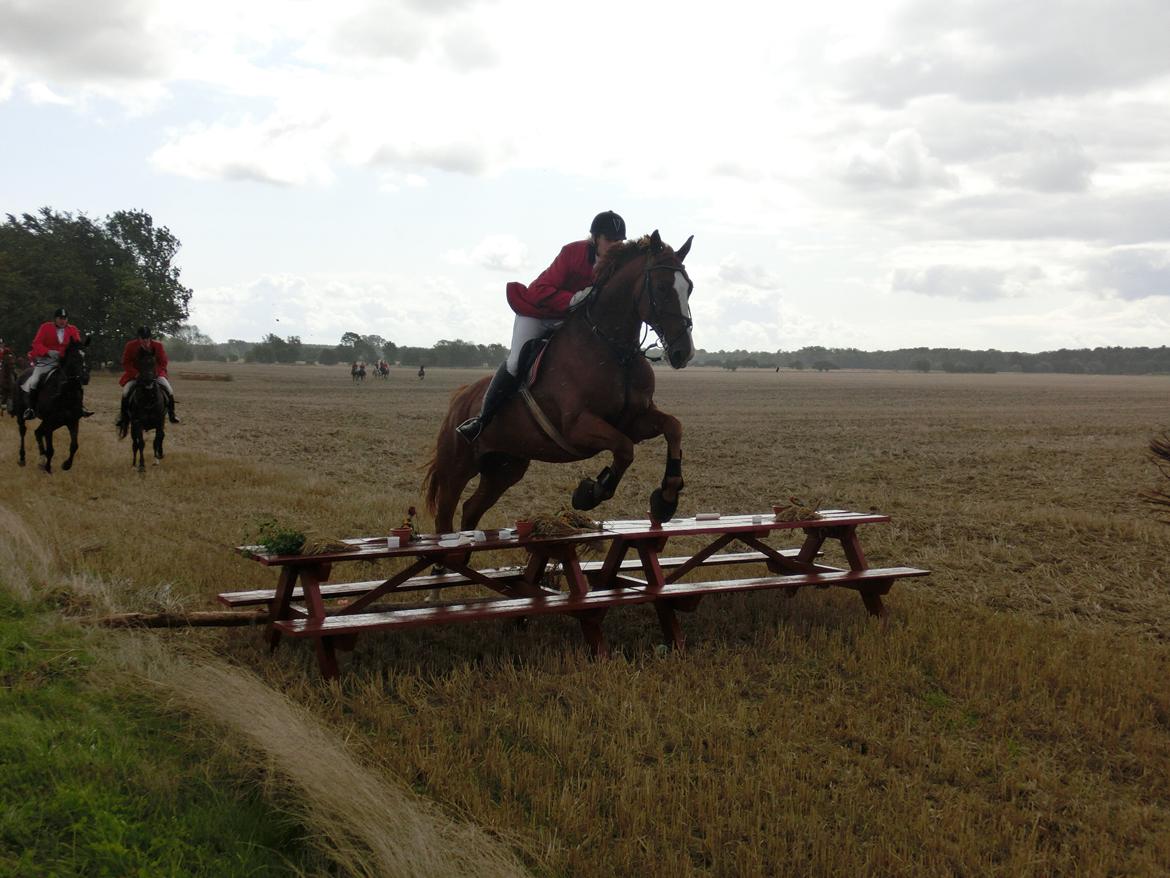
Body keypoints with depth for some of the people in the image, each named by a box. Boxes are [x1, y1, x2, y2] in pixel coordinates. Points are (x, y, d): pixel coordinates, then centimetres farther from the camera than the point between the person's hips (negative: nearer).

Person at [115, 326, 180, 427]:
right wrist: (136, 373, -22)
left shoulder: (158, 345, -14)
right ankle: (123, 416, -2)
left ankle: (171, 414, 3)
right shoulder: (130, 346, -16)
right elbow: (125, 363, -7)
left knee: (169, 391, -16)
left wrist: (155, 373, -21)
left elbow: (163, 363, -4)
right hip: (135, 374, -1)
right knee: (126, 392, -22)